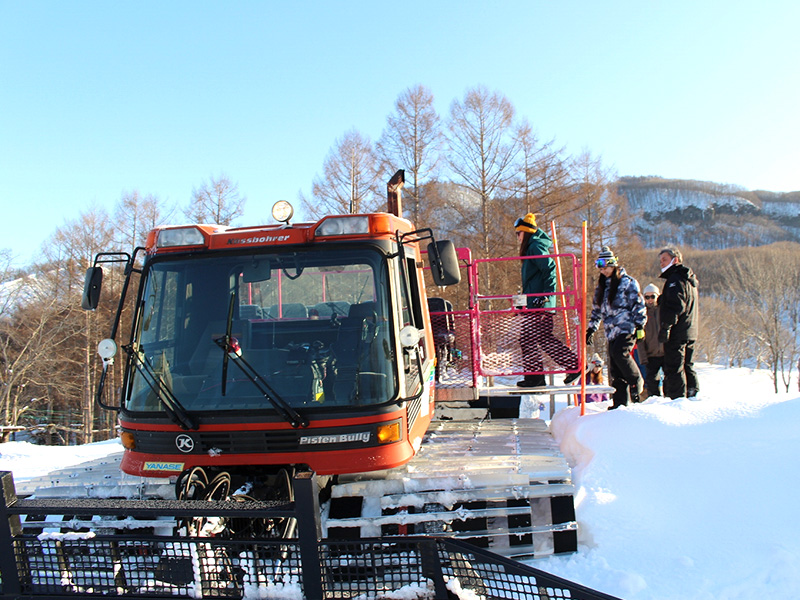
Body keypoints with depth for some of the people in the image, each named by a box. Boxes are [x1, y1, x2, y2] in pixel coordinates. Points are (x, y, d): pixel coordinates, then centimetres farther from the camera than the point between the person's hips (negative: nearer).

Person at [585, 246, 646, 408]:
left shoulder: (628, 282, -1)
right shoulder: (602, 286, 18)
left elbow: (638, 305, -4)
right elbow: (597, 310, 24)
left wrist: (639, 325, -11)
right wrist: (591, 329, 18)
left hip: (627, 328, -6)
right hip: (612, 332, 6)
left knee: (619, 352, -28)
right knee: (614, 370, 1)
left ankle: (636, 382, -8)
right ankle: (620, 402, 5)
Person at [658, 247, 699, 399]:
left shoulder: (675, 278, -11)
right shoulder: (690, 280, 21)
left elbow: (675, 305, -22)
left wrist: (666, 326, -22)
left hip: (677, 333, -10)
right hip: (690, 332, 10)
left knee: (673, 368, -8)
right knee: (687, 366, 14)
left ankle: (677, 399, -10)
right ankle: (693, 395, 15)